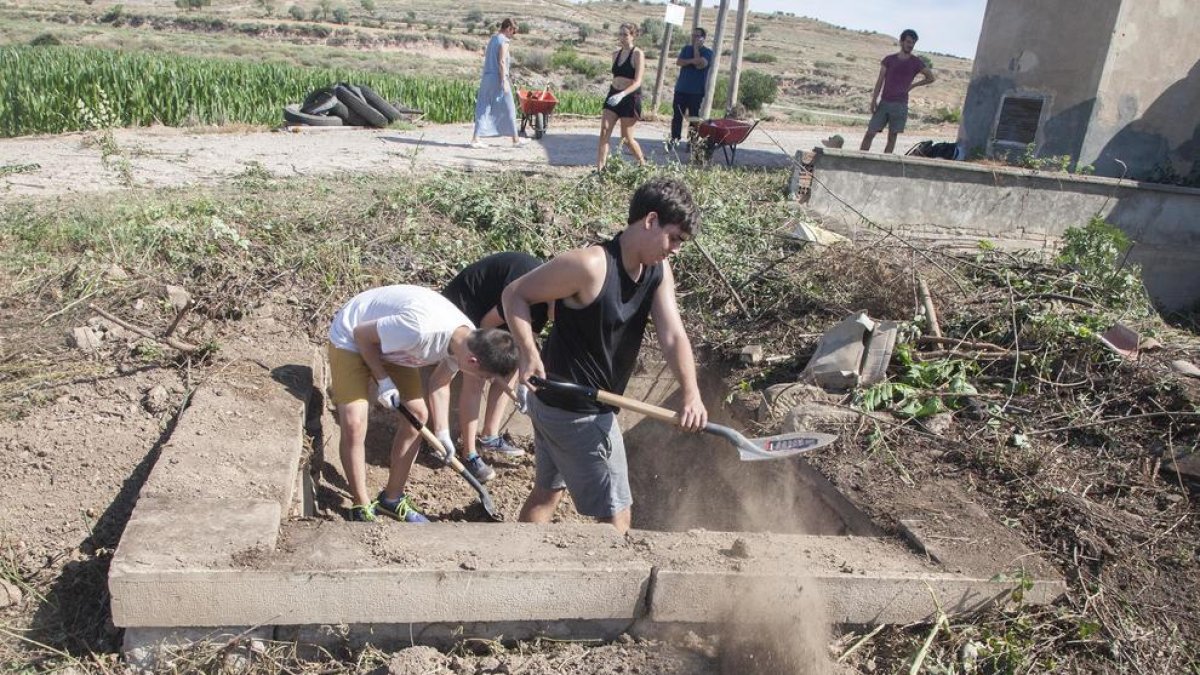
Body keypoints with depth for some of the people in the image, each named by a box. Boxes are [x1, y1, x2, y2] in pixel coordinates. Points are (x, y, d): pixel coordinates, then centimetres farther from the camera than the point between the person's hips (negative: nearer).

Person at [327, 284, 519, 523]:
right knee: (354, 425, -17)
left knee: (418, 414, 3)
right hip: (352, 339, -7)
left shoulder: (467, 341, -16)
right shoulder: (420, 330, -41)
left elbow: (439, 382, 1)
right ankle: (361, 506, 5)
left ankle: (392, 499, 21)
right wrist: (383, 380, -20)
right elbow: (361, 334, -25)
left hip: (389, 342, 7)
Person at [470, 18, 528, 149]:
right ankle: (515, 139, 12)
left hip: (487, 78, 8)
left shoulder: (492, 39, 16)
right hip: (498, 79, -8)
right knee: (509, 109, 3)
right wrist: (504, 82, -18)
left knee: (483, 108, 6)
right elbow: (501, 62, -17)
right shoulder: (503, 41, -10)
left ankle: (475, 138, -1)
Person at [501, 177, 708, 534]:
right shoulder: (590, 265, -23)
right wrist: (529, 353, -28)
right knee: (616, 514, 4)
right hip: (580, 413, -9)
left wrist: (691, 393, -28)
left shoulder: (659, 272, 0)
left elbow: (673, 336, -13)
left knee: (548, 491, 24)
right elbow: (515, 294, -15)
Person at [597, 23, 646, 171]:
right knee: (604, 132, -6)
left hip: (630, 98, -6)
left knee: (626, 138, 2)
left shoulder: (637, 54, -10)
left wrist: (621, 95, -33)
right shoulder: (616, 54, 10)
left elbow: (637, 82, -19)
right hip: (613, 95, 6)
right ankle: (599, 168, -6)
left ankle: (643, 164, 24)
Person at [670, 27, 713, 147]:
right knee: (677, 115, 3)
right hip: (681, 88, 4)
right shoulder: (686, 49, 12)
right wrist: (692, 60, -17)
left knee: (693, 117, -1)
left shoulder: (707, 52, -1)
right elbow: (678, 62, -3)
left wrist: (696, 48, -9)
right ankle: (674, 138, 9)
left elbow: (700, 64, -17)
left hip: (697, 91, -3)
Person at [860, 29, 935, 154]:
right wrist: (874, 100, -4)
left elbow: (930, 78, 12)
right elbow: (880, 81, 3)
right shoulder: (889, 59, 6)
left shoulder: (916, 62, 5)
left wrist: (912, 85, 9)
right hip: (884, 102, 1)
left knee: (892, 137, -1)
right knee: (870, 133, -4)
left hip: (900, 105, 0)